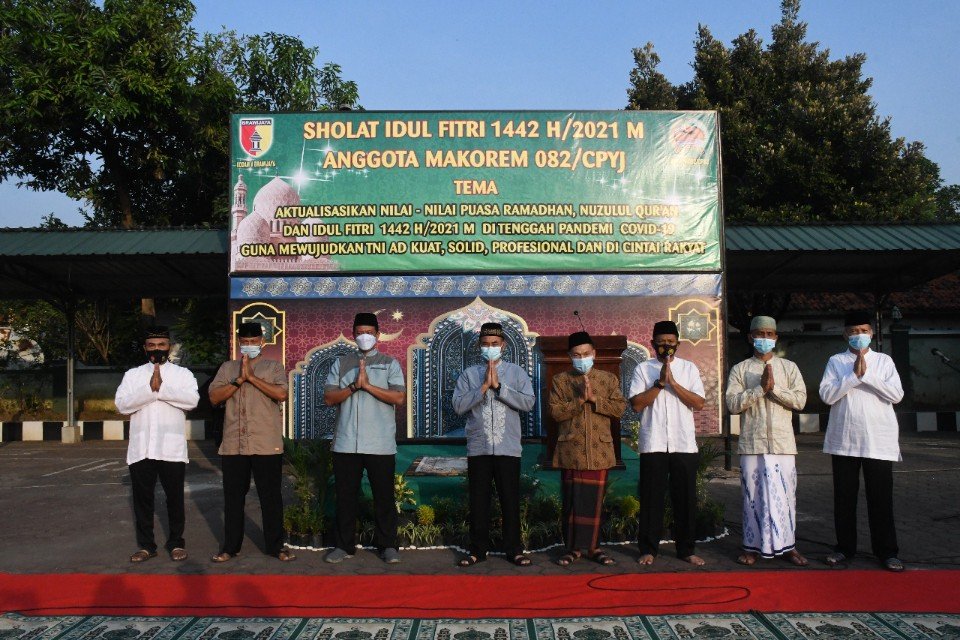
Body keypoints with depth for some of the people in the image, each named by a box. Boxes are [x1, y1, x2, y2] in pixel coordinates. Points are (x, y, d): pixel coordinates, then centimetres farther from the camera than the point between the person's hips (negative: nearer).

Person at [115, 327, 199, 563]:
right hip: (140, 449, 2)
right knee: (142, 498, 8)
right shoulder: (133, 375, 11)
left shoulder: (183, 374, 5)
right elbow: (122, 404, -4)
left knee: (175, 497, 5)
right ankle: (146, 545, 20)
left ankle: (176, 543, 19)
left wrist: (161, 388, -15)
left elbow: (192, 400, -12)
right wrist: (150, 389, -13)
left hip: (172, 448, -2)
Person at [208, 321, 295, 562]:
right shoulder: (227, 368, 12)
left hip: (267, 445, -2)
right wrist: (240, 379, -11)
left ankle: (275, 546, 15)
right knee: (233, 497, 10)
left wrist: (251, 377, -14)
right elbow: (214, 397, 0)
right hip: (233, 445, 3)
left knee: (271, 496, 4)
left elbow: (281, 394, -12)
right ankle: (230, 546, 23)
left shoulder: (273, 367, 5)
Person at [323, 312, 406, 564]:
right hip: (346, 444, 2)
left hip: (381, 445, -2)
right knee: (345, 496, 8)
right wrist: (354, 386, -11)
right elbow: (329, 398, 3)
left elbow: (399, 398, -7)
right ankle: (344, 545, 20)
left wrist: (367, 385, -12)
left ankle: (387, 545, 15)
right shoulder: (341, 363, 12)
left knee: (384, 496, 3)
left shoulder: (390, 364, 7)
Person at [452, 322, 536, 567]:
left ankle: (514, 549, 17)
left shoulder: (517, 373, 5)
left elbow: (528, 402, -8)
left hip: (508, 448, -1)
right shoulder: (469, 374, 6)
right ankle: (478, 549, 18)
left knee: (510, 500, 4)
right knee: (478, 500, 7)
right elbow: (458, 405, -6)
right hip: (478, 448, 1)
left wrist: (499, 386, -13)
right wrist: (483, 387, -14)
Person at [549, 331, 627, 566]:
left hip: (599, 450, 1)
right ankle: (573, 547, 11)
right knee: (571, 500, 1)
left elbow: (620, 408, -1)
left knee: (595, 500, 5)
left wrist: (594, 399, -12)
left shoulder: (608, 378, 8)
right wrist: (579, 399, -16)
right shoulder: (560, 380, 5)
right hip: (571, 450, -1)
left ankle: (594, 546, 16)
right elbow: (555, 411, -6)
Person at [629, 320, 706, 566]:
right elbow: (637, 404, -5)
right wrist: (660, 382, -12)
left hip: (684, 444, 1)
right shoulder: (643, 369, 5)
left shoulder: (689, 368, 8)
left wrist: (673, 383, -10)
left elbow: (699, 403, -2)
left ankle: (686, 549, 18)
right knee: (651, 498, 3)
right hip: (653, 444, -1)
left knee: (685, 497, 6)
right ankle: (648, 549, 13)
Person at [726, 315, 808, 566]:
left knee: (784, 494, 3)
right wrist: (761, 388, -13)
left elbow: (800, 400, -1)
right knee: (753, 494, 2)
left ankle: (787, 545, 14)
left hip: (782, 443, 1)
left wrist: (774, 388, -11)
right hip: (752, 443, -1)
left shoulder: (789, 367, 10)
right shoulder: (739, 369, 7)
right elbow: (733, 403, -5)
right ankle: (753, 546, 11)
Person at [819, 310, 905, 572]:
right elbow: (826, 395, -6)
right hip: (844, 440, 1)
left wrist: (867, 374, -12)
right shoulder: (836, 361, 6)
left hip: (878, 441, 0)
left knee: (881, 498, 3)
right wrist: (854, 374, -13)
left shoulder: (884, 361, 7)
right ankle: (845, 547, 18)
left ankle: (886, 550, 14)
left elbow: (897, 394, -5)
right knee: (844, 497, 7)